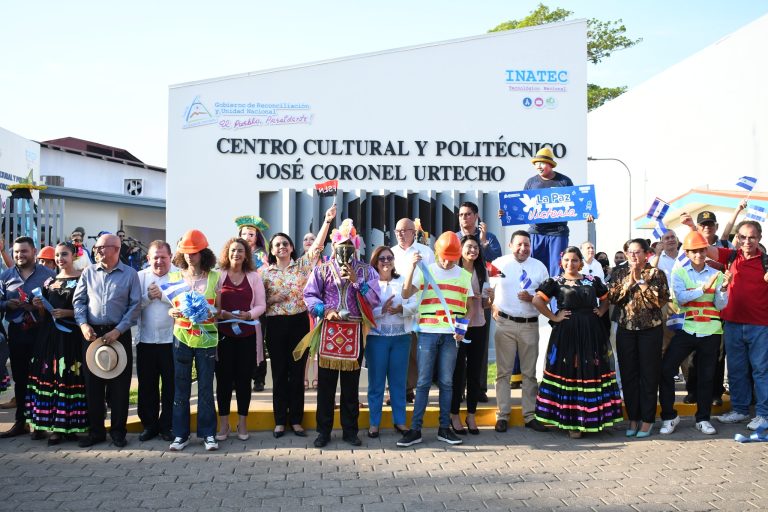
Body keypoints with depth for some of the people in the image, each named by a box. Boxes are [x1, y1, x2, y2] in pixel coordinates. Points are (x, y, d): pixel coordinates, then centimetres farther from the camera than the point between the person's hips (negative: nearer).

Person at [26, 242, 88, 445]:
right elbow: (44, 314, 19)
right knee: (49, 377, 2)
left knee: (69, 378, -5)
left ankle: (69, 425, 3)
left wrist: (69, 313, -16)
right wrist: (39, 306, -2)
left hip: (72, 336, -5)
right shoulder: (49, 281, 15)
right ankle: (54, 426, 8)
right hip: (50, 335, 5)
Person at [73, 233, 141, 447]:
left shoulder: (130, 274, 0)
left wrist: (118, 330, -12)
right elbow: (79, 300, 8)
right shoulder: (89, 272, 8)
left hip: (119, 334, -2)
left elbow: (135, 306, -3)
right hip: (92, 334, 3)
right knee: (92, 384, 6)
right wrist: (83, 324, -8)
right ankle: (96, 430, 17)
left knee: (119, 385, 2)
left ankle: (118, 431, 13)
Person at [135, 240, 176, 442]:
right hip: (146, 340, 3)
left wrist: (162, 295, -17)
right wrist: (148, 296, -15)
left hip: (170, 340, -3)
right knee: (147, 385, 10)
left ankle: (166, 425, 17)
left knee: (170, 386, 6)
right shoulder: (140, 277, 8)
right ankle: (149, 425, 22)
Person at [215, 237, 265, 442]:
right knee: (224, 378, 1)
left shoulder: (254, 277, 7)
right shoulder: (218, 275, 4)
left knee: (244, 378, 5)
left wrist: (248, 314, -13)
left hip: (247, 334, 1)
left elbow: (261, 305, 5)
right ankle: (223, 424, 11)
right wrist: (223, 314, -16)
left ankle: (242, 423, 15)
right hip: (223, 333, -1)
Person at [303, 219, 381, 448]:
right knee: (325, 383, 4)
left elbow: (374, 300, -2)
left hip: (354, 332, 1)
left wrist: (356, 281, -11)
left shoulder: (366, 270, 8)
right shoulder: (322, 269, 7)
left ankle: (350, 431, 18)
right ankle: (323, 431, 14)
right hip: (328, 330, 0)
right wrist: (324, 310, -14)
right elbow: (309, 295, 2)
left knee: (351, 384, 8)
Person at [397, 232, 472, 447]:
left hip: (451, 334, 1)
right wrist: (412, 266, -13)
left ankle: (444, 428, 14)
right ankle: (415, 429, 4)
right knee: (423, 382, 0)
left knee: (446, 382, 6)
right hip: (428, 332, -1)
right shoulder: (426, 271, 5)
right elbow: (406, 294, -5)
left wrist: (463, 328, -2)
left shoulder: (464, 275, 10)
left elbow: (469, 307, 14)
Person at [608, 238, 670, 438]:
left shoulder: (656, 274, 0)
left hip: (650, 330, -3)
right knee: (628, 374, 5)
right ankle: (633, 419, 16)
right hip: (625, 329, 3)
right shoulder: (620, 273, 9)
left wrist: (640, 281, -13)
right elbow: (612, 298, -1)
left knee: (649, 375, 2)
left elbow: (661, 300, -13)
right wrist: (629, 282, -10)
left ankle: (647, 419, 11)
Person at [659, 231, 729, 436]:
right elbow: (680, 298, -14)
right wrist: (703, 289, -23)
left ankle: (703, 419, 23)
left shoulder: (716, 275, 5)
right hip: (686, 330, -1)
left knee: (706, 376, 8)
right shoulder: (679, 273, 2)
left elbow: (720, 305, -1)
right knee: (666, 369, -8)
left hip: (710, 332, 1)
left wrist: (723, 288, -19)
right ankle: (669, 416, 7)